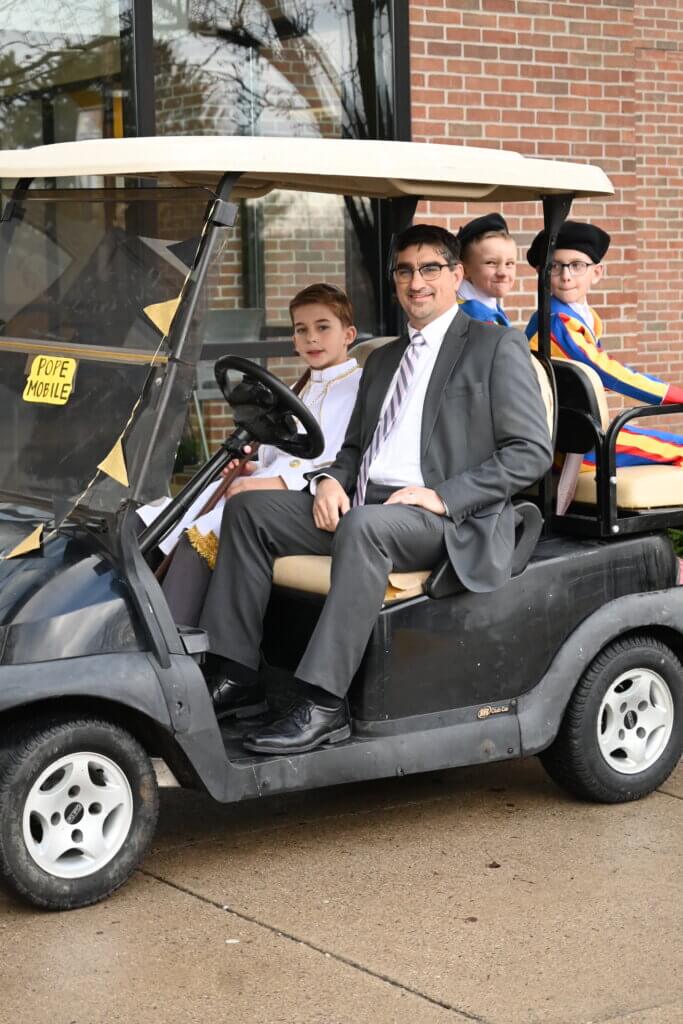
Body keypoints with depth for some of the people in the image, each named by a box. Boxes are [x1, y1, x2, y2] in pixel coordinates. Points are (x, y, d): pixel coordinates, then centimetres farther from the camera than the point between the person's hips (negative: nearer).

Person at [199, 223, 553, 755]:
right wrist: (331, 479, 2)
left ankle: (324, 706, -39)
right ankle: (236, 672, -8)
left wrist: (444, 496, -17)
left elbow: (532, 451, -6)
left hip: (449, 519, -7)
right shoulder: (383, 359, 25)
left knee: (364, 526, -38)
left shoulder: (498, 347, 3)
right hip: (361, 506, 8)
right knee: (247, 508, -7)